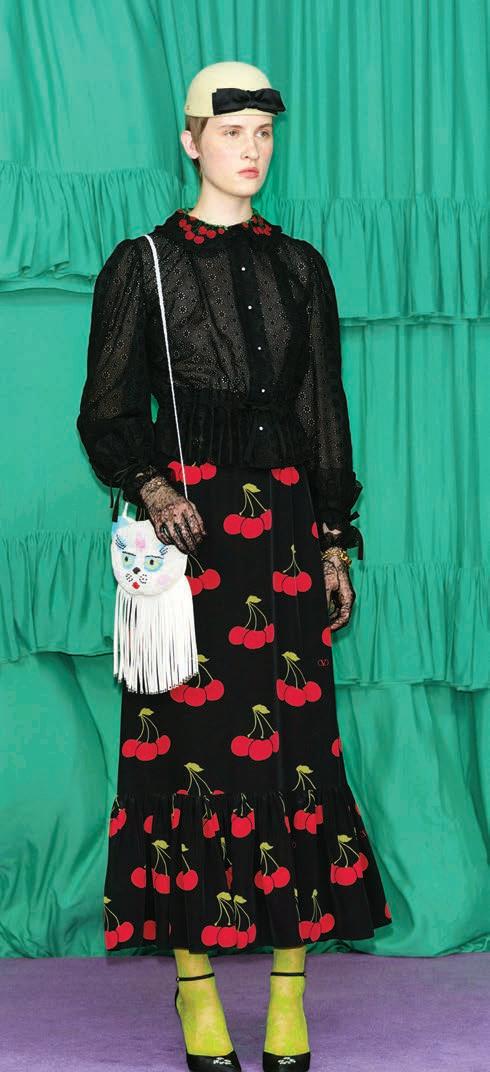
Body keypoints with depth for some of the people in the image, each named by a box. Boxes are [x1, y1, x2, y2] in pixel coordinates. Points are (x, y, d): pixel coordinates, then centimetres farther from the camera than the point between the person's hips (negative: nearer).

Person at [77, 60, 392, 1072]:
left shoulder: (299, 266, 13)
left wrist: (335, 543, 8)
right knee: (191, 737, -3)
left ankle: (290, 983, 6)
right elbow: (107, 412, 2)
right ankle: (195, 979, 6)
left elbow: (326, 411, 14)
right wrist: (152, 488, -16)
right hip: (188, 516, -3)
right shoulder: (143, 263, 3)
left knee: (292, 734, 0)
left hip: (284, 518, 3)